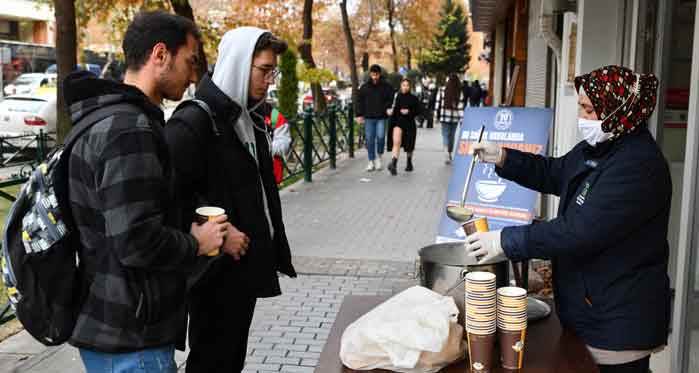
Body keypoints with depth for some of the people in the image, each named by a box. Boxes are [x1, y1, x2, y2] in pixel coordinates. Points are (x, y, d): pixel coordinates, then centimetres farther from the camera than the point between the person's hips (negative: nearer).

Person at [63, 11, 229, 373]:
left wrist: (184, 233, 9)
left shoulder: (106, 118, 10)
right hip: (130, 341, -10)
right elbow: (137, 242, -28)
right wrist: (196, 243, -11)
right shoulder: (129, 129, -23)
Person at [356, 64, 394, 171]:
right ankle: (371, 161, 13)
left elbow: (391, 100, 5)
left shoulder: (386, 86, 2)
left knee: (380, 137, -13)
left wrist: (388, 108, -13)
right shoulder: (364, 87, 7)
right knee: (369, 140, 3)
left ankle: (379, 156, 12)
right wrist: (359, 114, 4)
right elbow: (359, 101, 10)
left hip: (381, 117, -2)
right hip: (369, 118, 2)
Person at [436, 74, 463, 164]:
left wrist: (437, 115, 10)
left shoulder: (442, 91, -5)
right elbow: (460, 106, -9)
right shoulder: (459, 92, -6)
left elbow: (438, 104, 0)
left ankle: (446, 152, -22)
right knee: (452, 136, 15)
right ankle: (449, 153, 28)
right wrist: (461, 118, -5)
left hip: (444, 117, -1)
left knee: (445, 135, 0)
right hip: (455, 117, 1)